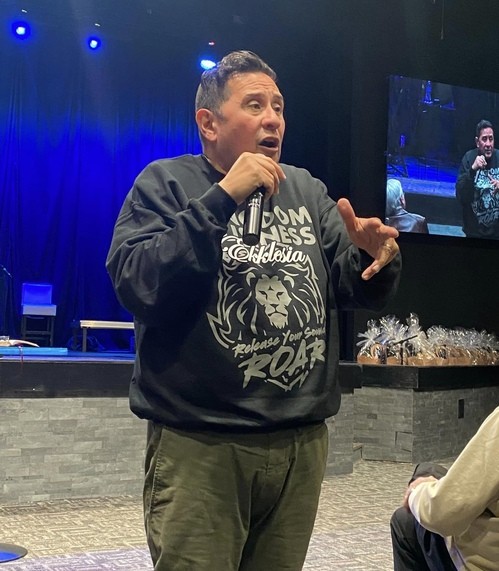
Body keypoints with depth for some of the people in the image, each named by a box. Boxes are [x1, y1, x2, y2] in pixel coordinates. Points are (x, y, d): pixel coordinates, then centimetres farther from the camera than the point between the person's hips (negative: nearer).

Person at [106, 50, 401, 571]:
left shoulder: (307, 189, 12)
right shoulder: (165, 184, -2)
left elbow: (360, 292, 8)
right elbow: (137, 287, -18)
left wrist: (377, 259, -16)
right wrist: (223, 197, -21)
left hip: (303, 443, 5)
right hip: (198, 445, -5)